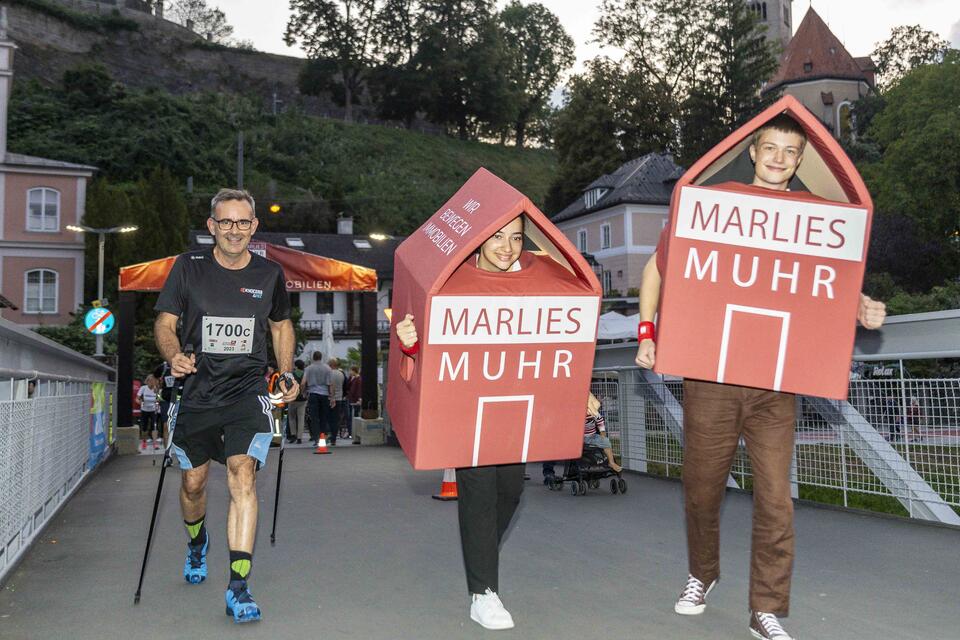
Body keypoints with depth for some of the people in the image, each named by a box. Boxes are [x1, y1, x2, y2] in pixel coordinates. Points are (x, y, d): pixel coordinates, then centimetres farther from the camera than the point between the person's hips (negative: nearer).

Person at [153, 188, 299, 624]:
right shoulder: (189, 267, 0)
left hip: (248, 389, -1)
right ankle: (197, 544, 47)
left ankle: (238, 586, -15)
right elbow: (165, 322, 2)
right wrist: (173, 355, -19)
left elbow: (281, 325, 18)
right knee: (193, 481, 13)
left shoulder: (269, 274, 4)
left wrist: (286, 374, 6)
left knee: (242, 475, -18)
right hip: (198, 390, 1)